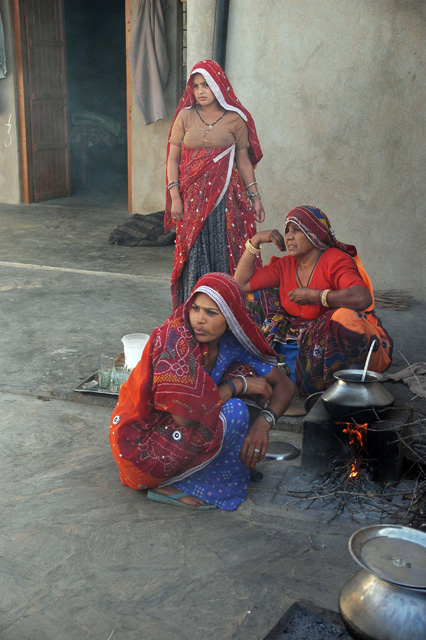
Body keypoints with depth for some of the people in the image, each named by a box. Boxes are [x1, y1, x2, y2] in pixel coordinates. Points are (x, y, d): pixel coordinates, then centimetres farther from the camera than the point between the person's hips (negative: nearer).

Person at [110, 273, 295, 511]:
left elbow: (284, 384, -1)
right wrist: (238, 384, -20)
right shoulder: (174, 338, -24)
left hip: (179, 428, 7)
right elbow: (184, 416, -30)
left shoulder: (231, 342, -5)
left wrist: (264, 421, -21)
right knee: (234, 412, -24)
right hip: (140, 442, -7)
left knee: (245, 371, -4)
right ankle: (170, 486, -9)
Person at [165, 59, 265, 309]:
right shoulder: (185, 116, 6)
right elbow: (173, 158, 5)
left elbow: (243, 160, 8)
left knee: (225, 254, -1)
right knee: (193, 255, 2)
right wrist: (174, 196, -4)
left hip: (225, 197, -1)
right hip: (192, 197, 1)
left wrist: (255, 196, 3)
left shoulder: (235, 119, 4)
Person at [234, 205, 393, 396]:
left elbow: (362, 298, -37)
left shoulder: (337, 261, -18)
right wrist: (255, 241, -1)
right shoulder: (285, 265, 5)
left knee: (343, 318, -43)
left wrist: (313, 296, -25)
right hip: (305, 336, 7)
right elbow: (242, 283, 6)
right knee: (258, 295, 6)